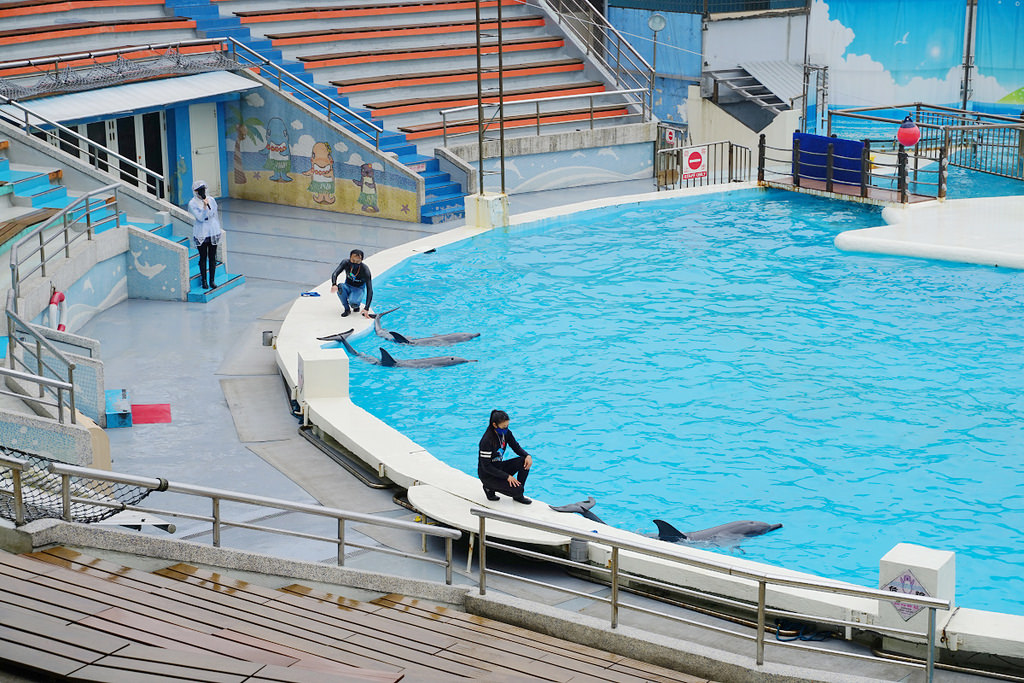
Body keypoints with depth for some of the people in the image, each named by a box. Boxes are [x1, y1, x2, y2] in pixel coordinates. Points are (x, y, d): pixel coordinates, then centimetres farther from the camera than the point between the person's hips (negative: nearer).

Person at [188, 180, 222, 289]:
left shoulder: (211, 200, 3)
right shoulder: (192, 203, -8)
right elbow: (200, 218, -16)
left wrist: (219, 229, 14)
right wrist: (204, 206, -27)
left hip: (213, 232, 3)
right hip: (201, 234, -3)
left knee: (212, 257, 6)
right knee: (203, 257, 2)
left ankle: (212, 280, 14)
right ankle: (204, 281, 11)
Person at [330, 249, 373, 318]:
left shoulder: (365, 270, -26)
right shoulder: (346, 263, -19)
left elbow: (370, 290, -27)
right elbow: (335, 274, -28)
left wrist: (366, 309, -35)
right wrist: (334, 284, -53)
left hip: (359, 289, -3)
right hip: (348, 286, 3)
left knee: (352, 302, -35)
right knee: (340, 287, -34)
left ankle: (356, 306, 4)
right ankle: (347, 309, -12)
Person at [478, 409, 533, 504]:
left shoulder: (506, 433, -4)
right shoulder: (487, 440, -27)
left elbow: (516, 447, 8)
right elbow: (486, 466, -25)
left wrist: (528, 456, -15)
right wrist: (507, 476, -26)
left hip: (499, 467, 8)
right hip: (487, 475, -8)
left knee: (525, 461, -13)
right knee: (517, 489, -23)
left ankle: (518, 496, 0)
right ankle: (490, 488, 3)